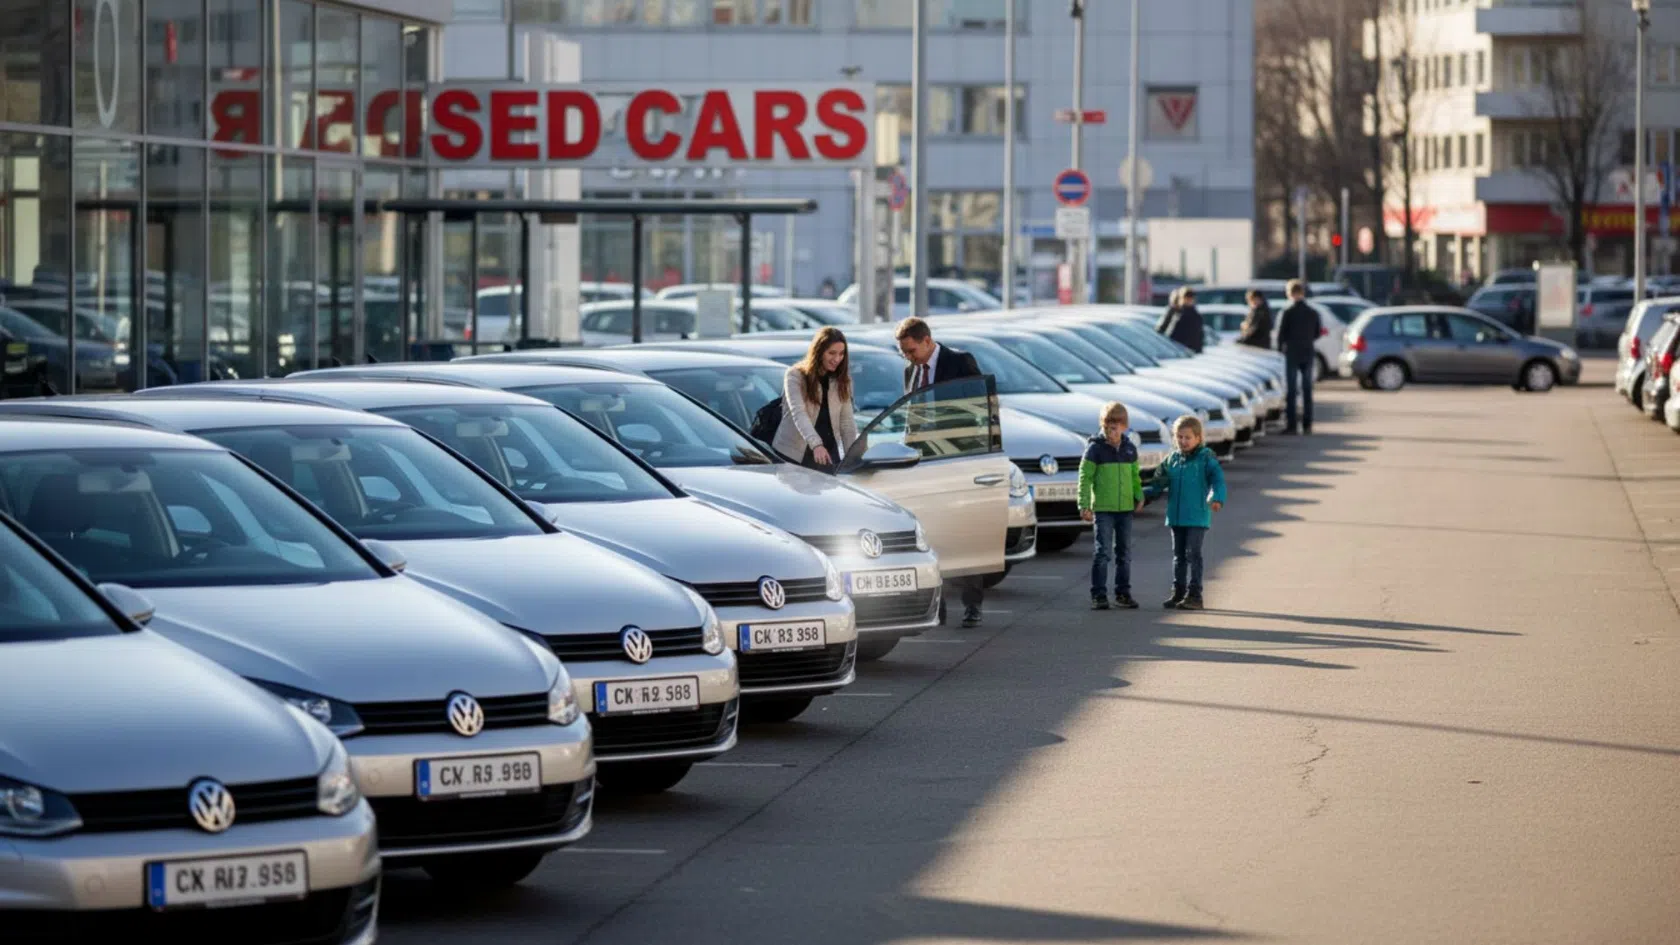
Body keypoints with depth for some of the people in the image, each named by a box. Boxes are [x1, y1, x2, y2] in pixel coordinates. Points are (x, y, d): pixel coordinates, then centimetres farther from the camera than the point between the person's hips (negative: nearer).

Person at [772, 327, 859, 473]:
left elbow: (847, 422, 7)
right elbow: (798, 413, -24)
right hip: (792, 455, -4)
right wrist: (816, 444, -39)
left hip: (828, 455, 4)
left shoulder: (841, 382, 7)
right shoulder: (795, 376, -9)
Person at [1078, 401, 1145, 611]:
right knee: (1102, 552, -8)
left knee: (1124, 553, 9)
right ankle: (1099, 595, -4)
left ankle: (1123, 593, 16)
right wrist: (1084, 505, -13)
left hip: (1125, 508, 5)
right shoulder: (1095, 448, -5)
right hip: (1102, 508, -5)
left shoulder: (1130, 448, 8)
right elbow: (1085, 478, -6)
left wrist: (1139, 496, 3)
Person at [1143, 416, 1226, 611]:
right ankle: (1178, 593, 18)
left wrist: (1217, 499, -30)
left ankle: (1194, 595, -5)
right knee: (1179, 556, 11)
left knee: (1193, 554, -7)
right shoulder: (1172, 460, 11)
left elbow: (1218, 480, -13)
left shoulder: (1206, 458, -5)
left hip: (1197, 516, -6)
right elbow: (1159, 483, 16)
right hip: (1176, 517, 6)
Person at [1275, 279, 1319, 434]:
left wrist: (1280, 348, 8)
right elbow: (1317, 334, 9)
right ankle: (1307, 424, 7)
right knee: (1307, 389, 8)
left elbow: (1281, 334, -10)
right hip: (1308, 354, 4)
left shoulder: (1288, 312, -12)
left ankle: (1291, 424, -4)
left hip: (1292, 353, -4)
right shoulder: (1313, 313, 2)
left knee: (1291, 390, 0)